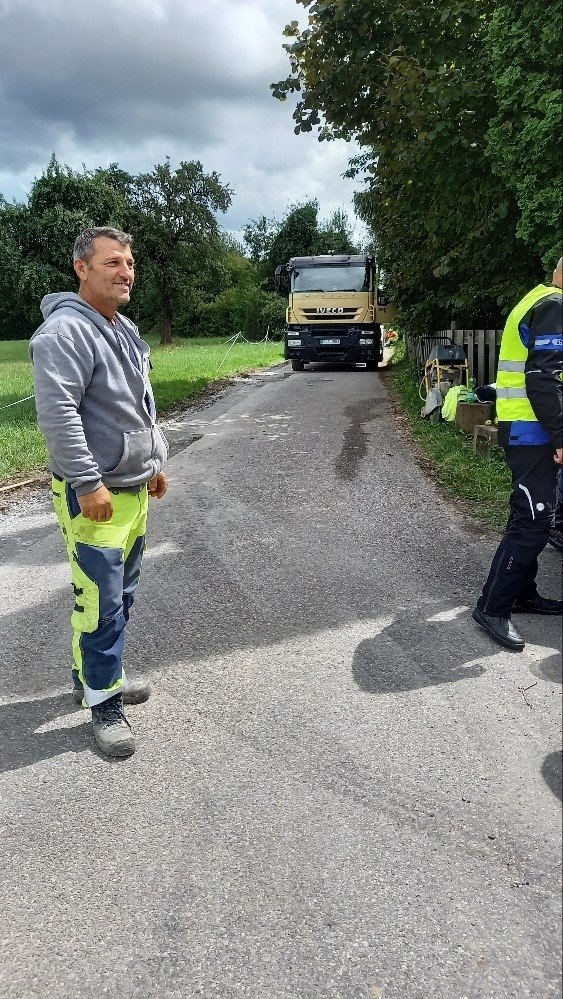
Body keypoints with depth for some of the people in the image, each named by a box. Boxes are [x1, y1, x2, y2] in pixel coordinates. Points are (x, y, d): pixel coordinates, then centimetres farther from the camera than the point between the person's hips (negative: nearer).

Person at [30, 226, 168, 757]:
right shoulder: (66, 331, -17)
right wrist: (88, 485, -25)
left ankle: (94, 676, 34)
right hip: (95, 495, -9)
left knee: (120, 595, 17)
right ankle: (104, 704, 11)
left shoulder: (125, 329, 14)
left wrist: (154, 461, 23)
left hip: (133, 489, 10)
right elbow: (57, 414, -25)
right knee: (102, 603, -4)